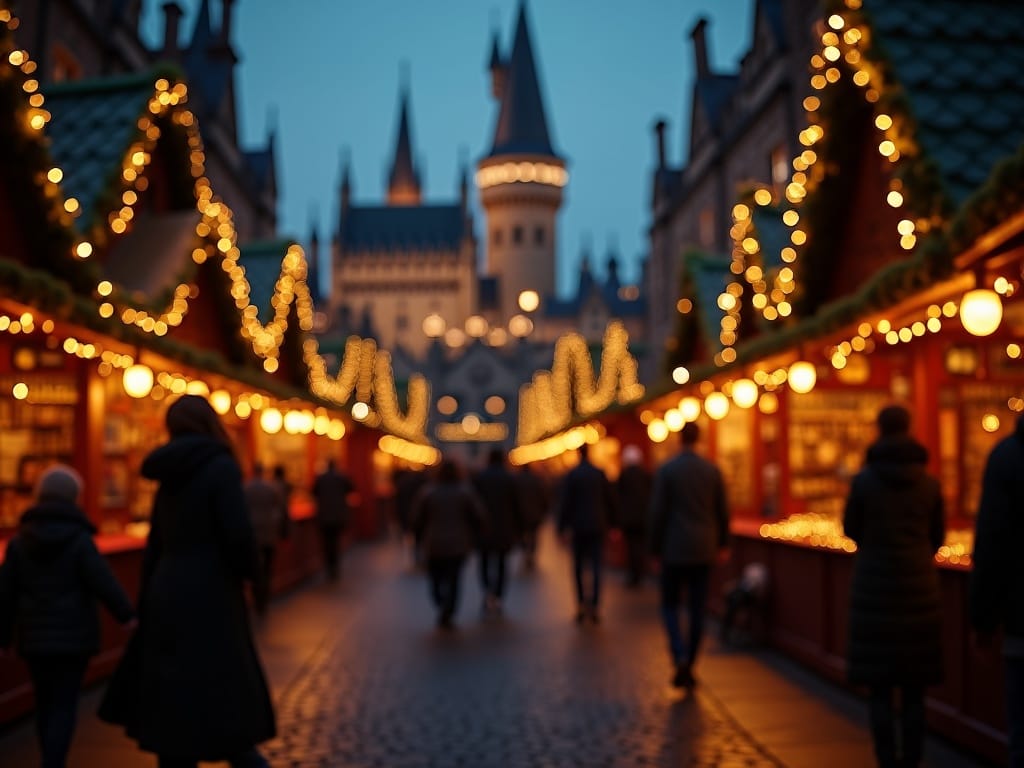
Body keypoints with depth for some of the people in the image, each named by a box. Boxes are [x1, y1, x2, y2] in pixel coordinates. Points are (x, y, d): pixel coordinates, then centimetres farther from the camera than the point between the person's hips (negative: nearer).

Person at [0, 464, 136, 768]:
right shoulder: (79, 539, -12)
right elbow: (103, 582, -13)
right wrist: (126, 614, 1)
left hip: (35, 637, 4)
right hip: (73, 635, -4)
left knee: (44, 702, 17)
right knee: (64, 705, -2)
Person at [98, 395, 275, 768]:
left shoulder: (170, 476, 11)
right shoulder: (220, 466, -11)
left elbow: (155, 546, 13)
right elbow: (237, 533, -21)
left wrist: (148, 608, 18)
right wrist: (246, 571, -1)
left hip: (169, 595, 7)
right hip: (209, 597, -7)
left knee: (176, 697, 13)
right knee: (221, 691, 0)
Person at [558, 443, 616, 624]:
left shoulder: (571, 475, -6)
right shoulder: (600, 474, 2)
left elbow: (565, 502, -8)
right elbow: (609, 501, 6)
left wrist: (562, 527, -3)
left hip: (578, 527, -1)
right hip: (597, 527, 1)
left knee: (579, 568, 11)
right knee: (596, 567, -1)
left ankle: (581, 605, 11)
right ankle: (594, 605, -11)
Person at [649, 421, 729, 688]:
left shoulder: (666, 470, -8)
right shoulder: (712, 469, 2)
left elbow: (657, 513, -9)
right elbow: (722, 511, 8)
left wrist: (655, 549, 0)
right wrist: (723, 544, 21)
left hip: (675, 549, -3)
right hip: (703, 550, 3)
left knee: (670, 606, 9)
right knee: (697, 609, 8)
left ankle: (681, 656, -13)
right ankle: (689, 666, 12)